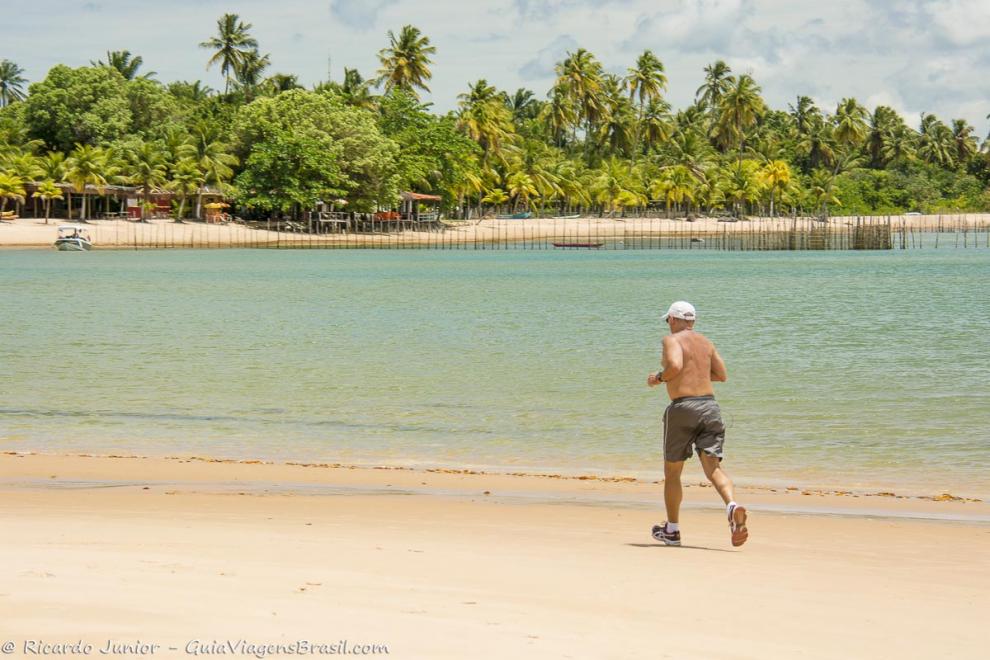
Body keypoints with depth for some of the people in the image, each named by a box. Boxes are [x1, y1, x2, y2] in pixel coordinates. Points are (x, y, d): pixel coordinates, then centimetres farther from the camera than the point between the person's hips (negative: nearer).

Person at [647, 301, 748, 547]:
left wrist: (658, 377, -2)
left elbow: (675, 365, -20)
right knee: (713, 467, -5)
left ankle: (672, 530, 20)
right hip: (709, 406, 4)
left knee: (672, 471, 12)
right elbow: (722, 375, 18)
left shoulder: (672, 340, -1)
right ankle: (732, 506, -35)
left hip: (682, 407, -4)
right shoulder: (706, 342, 17)